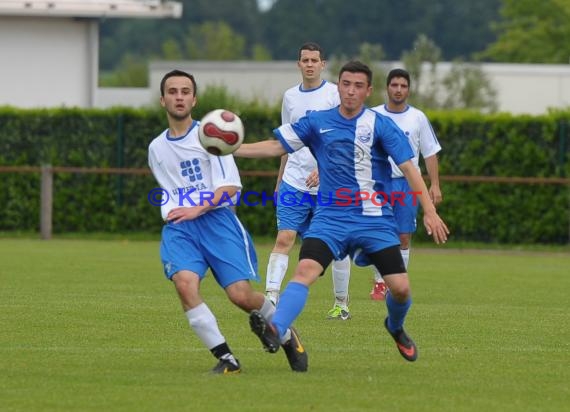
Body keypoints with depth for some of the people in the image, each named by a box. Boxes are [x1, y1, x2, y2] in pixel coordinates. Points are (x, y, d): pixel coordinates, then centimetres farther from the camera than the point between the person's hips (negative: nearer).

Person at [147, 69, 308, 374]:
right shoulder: (156, 149, 16)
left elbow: (230, 186, -8)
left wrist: (197, 209, -17)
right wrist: (173, 213, 15)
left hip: (216, 220, -3)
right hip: (179, 227, 3)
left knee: (241, 295, -13)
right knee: (185, 283, -26)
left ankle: (286, 335, 19)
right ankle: (226, 358, -19)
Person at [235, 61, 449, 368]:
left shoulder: (381, 126, -2)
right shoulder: (318, 122, 5)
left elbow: (408, 168, -6)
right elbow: (276, 146, 9)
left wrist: (429, 211, -15)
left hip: (375, 219, -1)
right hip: (331, 218, 1)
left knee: (400, 288, -6)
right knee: (305, 270, -25)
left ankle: (395, 328, 29)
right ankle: (275, 331, -40)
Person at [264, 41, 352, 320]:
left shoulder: (335, 94, -4)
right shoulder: (290, 96, 11)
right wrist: (279, 180, 20)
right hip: (294, 182, 3)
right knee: (284, 239, -11)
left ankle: (342, 304, 19)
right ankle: (271, 299, -17)